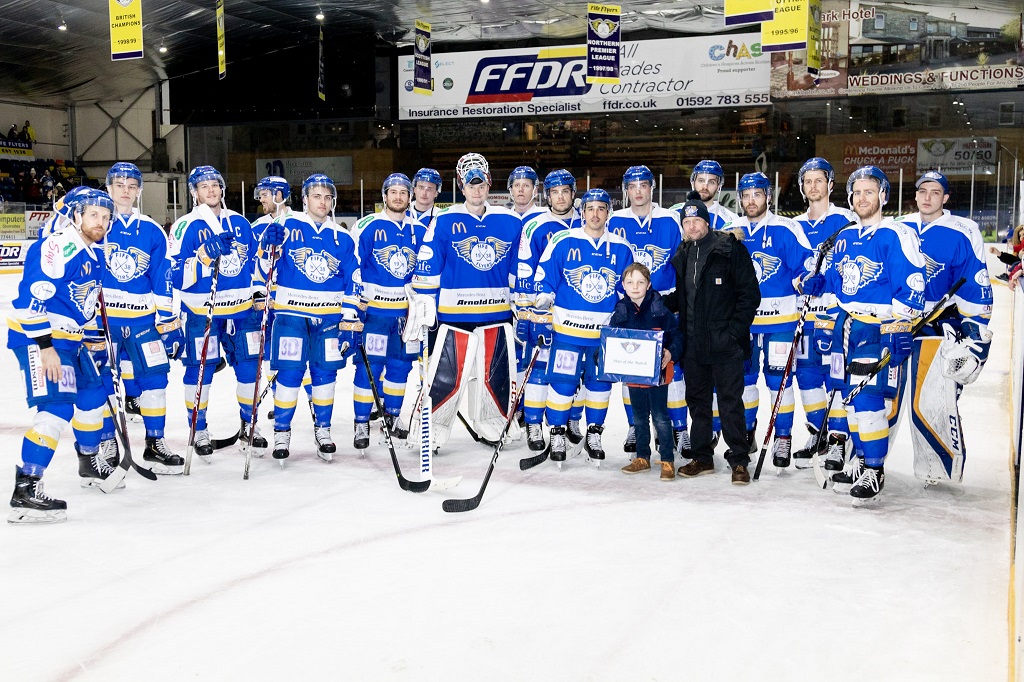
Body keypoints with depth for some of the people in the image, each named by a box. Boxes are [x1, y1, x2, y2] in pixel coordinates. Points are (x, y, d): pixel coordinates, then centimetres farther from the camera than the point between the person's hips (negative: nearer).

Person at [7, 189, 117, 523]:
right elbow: (31, 298, -25)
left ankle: (90, 465, 40)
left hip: (70, 339, 10)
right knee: (57, 408, -20)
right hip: (37, 337, -10)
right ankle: (25, 490, -19)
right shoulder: (57, 248, -19)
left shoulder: (96, 254, 12)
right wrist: (45, 346, -27)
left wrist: (93, 336, 23)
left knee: (93, 395, 20)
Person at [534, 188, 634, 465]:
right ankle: (557, 434, 15)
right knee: (562, 382, -2)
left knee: (600, 384, 11)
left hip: (605, 333, 3)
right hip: (567, 328, -2)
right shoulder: (563, 242, -4)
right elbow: (543, 279, 0)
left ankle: (594, 434, 27)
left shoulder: (622, 249, 3)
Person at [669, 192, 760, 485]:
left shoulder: (731, 248, -6)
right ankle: (702, 457, 24)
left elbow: (750, 293, -8)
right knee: (697, 402, 13)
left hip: (725, 343, -6)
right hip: (693, 344, 6)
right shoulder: (681, 255, 12)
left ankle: (739, 460, 7)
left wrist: (735, 331, -13)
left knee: (730, 402, -1)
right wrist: (680, 333, 11)